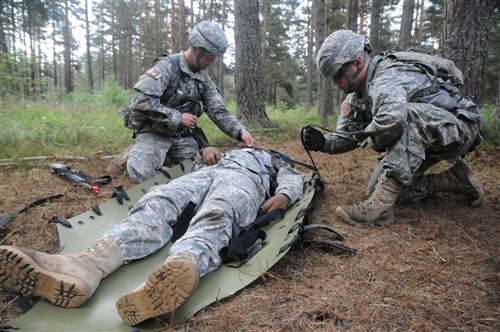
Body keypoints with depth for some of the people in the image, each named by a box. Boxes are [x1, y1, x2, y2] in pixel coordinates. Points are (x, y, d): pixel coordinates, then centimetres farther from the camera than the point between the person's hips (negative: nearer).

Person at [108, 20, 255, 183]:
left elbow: (219, 112, 0)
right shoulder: (167, 66, -17)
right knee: (143, 174, -25)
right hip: (155, 132, -6)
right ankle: (133, 155, 9)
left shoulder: (204, 79, 4)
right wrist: (178, 118, -22)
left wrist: (241, 131, -17)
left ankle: (165, 156, 17)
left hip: (183, 136, 6)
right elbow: (142, 101, -27)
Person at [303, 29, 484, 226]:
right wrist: (323, 143, -16)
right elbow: (347, 136, 6)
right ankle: (455, 180, 10)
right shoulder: (357, 96, 0)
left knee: (408, 115, -39)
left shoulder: (386, 79, -29)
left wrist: (372, 140, -30)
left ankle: (380, 207, -36)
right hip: (419, 140, 9)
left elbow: (392, 117, -51)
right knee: (376, 190, 1)